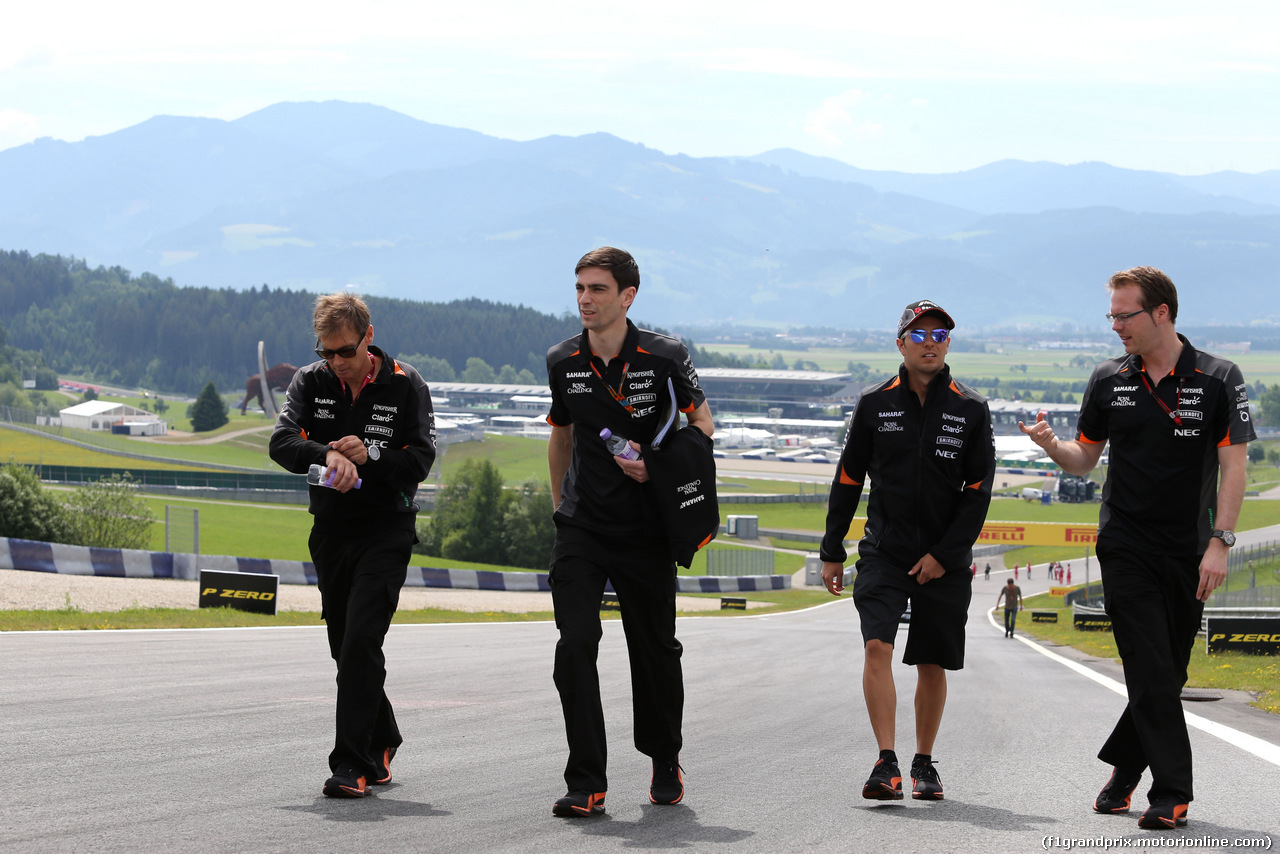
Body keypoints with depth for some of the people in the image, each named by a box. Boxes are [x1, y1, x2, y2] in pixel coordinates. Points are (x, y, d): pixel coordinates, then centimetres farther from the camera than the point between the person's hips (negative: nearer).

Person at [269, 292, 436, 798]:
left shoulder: (406, 386, -5)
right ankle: (381, 741, 31)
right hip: (330, 531, 4)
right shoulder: (311, 382, 2)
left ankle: (353, 764, -17)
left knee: (361, 642, -16)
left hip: (386, 532, -4)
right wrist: (327, 454, -32)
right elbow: (282, 442, -13)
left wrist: (369, 456, -26)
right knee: (345, 648, 11)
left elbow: (420, 460, -10)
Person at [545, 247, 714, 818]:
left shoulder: (665, 358, -9)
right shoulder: (563, 363, 1)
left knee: (656, 650, 9)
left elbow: (701, 420, 3)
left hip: (646, 530, -2)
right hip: (581, 529, 2)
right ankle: (586, 785, -10)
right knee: (574, 645, -13)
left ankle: (665, 766, 33)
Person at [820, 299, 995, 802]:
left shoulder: (971, 411, 0)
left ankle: (924, 762, 24)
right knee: (877, 646, -18)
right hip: (884, 551, 0)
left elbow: (978, 491, -1)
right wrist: (832, 551, 8)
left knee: (932, 664, 7)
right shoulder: (875, 403, 2)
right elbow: (848, 479, 9)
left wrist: (944, 554, -8)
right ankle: (886, 764, -20)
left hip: (945, 562, 0)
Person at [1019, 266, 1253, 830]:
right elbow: (1086, 459, 13)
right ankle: (1170, 794, -8)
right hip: (1126, 549, 0)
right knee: (1153, 675, -9)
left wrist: (1220, 543, -13)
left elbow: (1233, 467, -4)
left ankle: (1123, 768, 26)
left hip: (1189, 553, 0)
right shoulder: (1108, 382, 5)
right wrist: (1052, 445, -10)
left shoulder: (1217, 380, -2)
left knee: (1169, 674, 7)